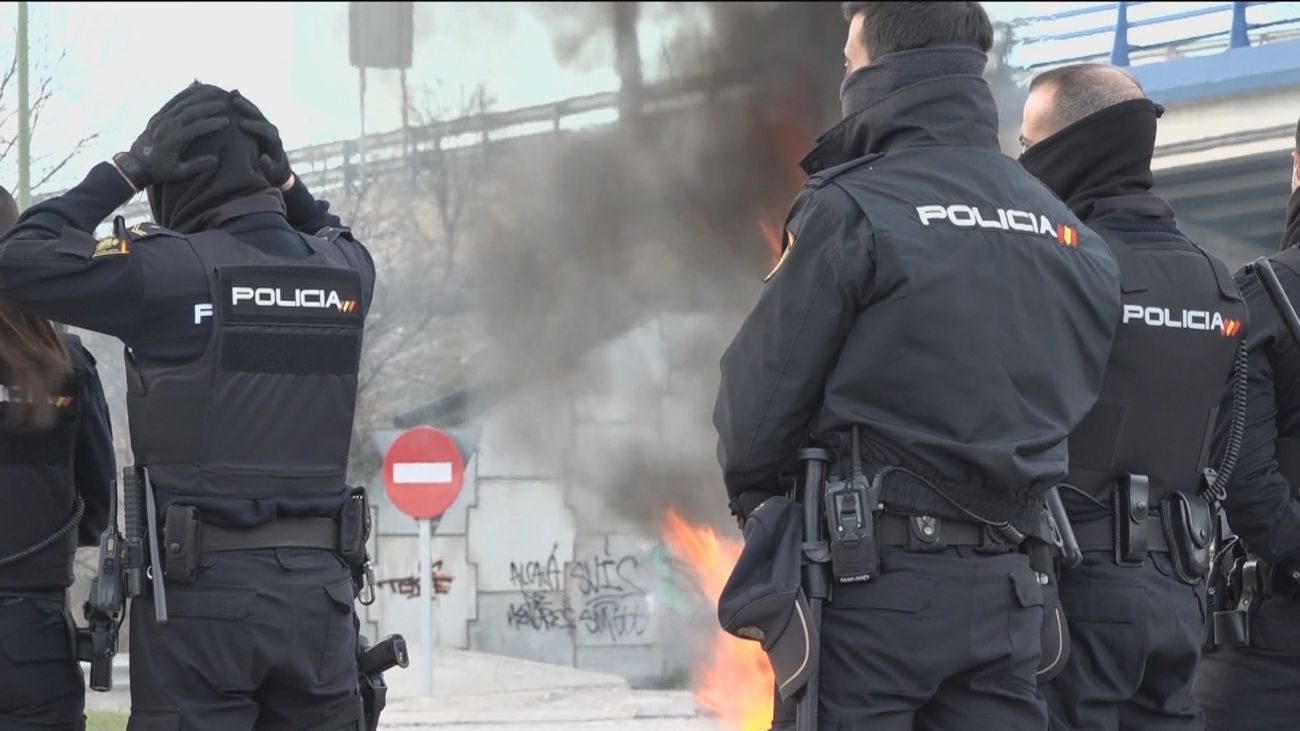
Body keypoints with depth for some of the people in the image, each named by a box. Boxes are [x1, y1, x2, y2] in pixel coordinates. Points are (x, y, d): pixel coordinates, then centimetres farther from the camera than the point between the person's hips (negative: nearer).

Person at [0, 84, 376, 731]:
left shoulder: (171, 270, -10)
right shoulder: (346, 271, 6)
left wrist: (124, 171, 0)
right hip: (317, 582, 4)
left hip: (202, 584, -4)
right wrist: (283, 180, 16)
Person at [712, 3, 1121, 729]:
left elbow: (761, 393, -7)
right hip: (1005, 587, 6)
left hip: (874, 583, -6)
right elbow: (1068, 399, 12)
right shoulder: (1073, 235, 11)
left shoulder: (853, 212, -9)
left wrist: (757, 497, 11)